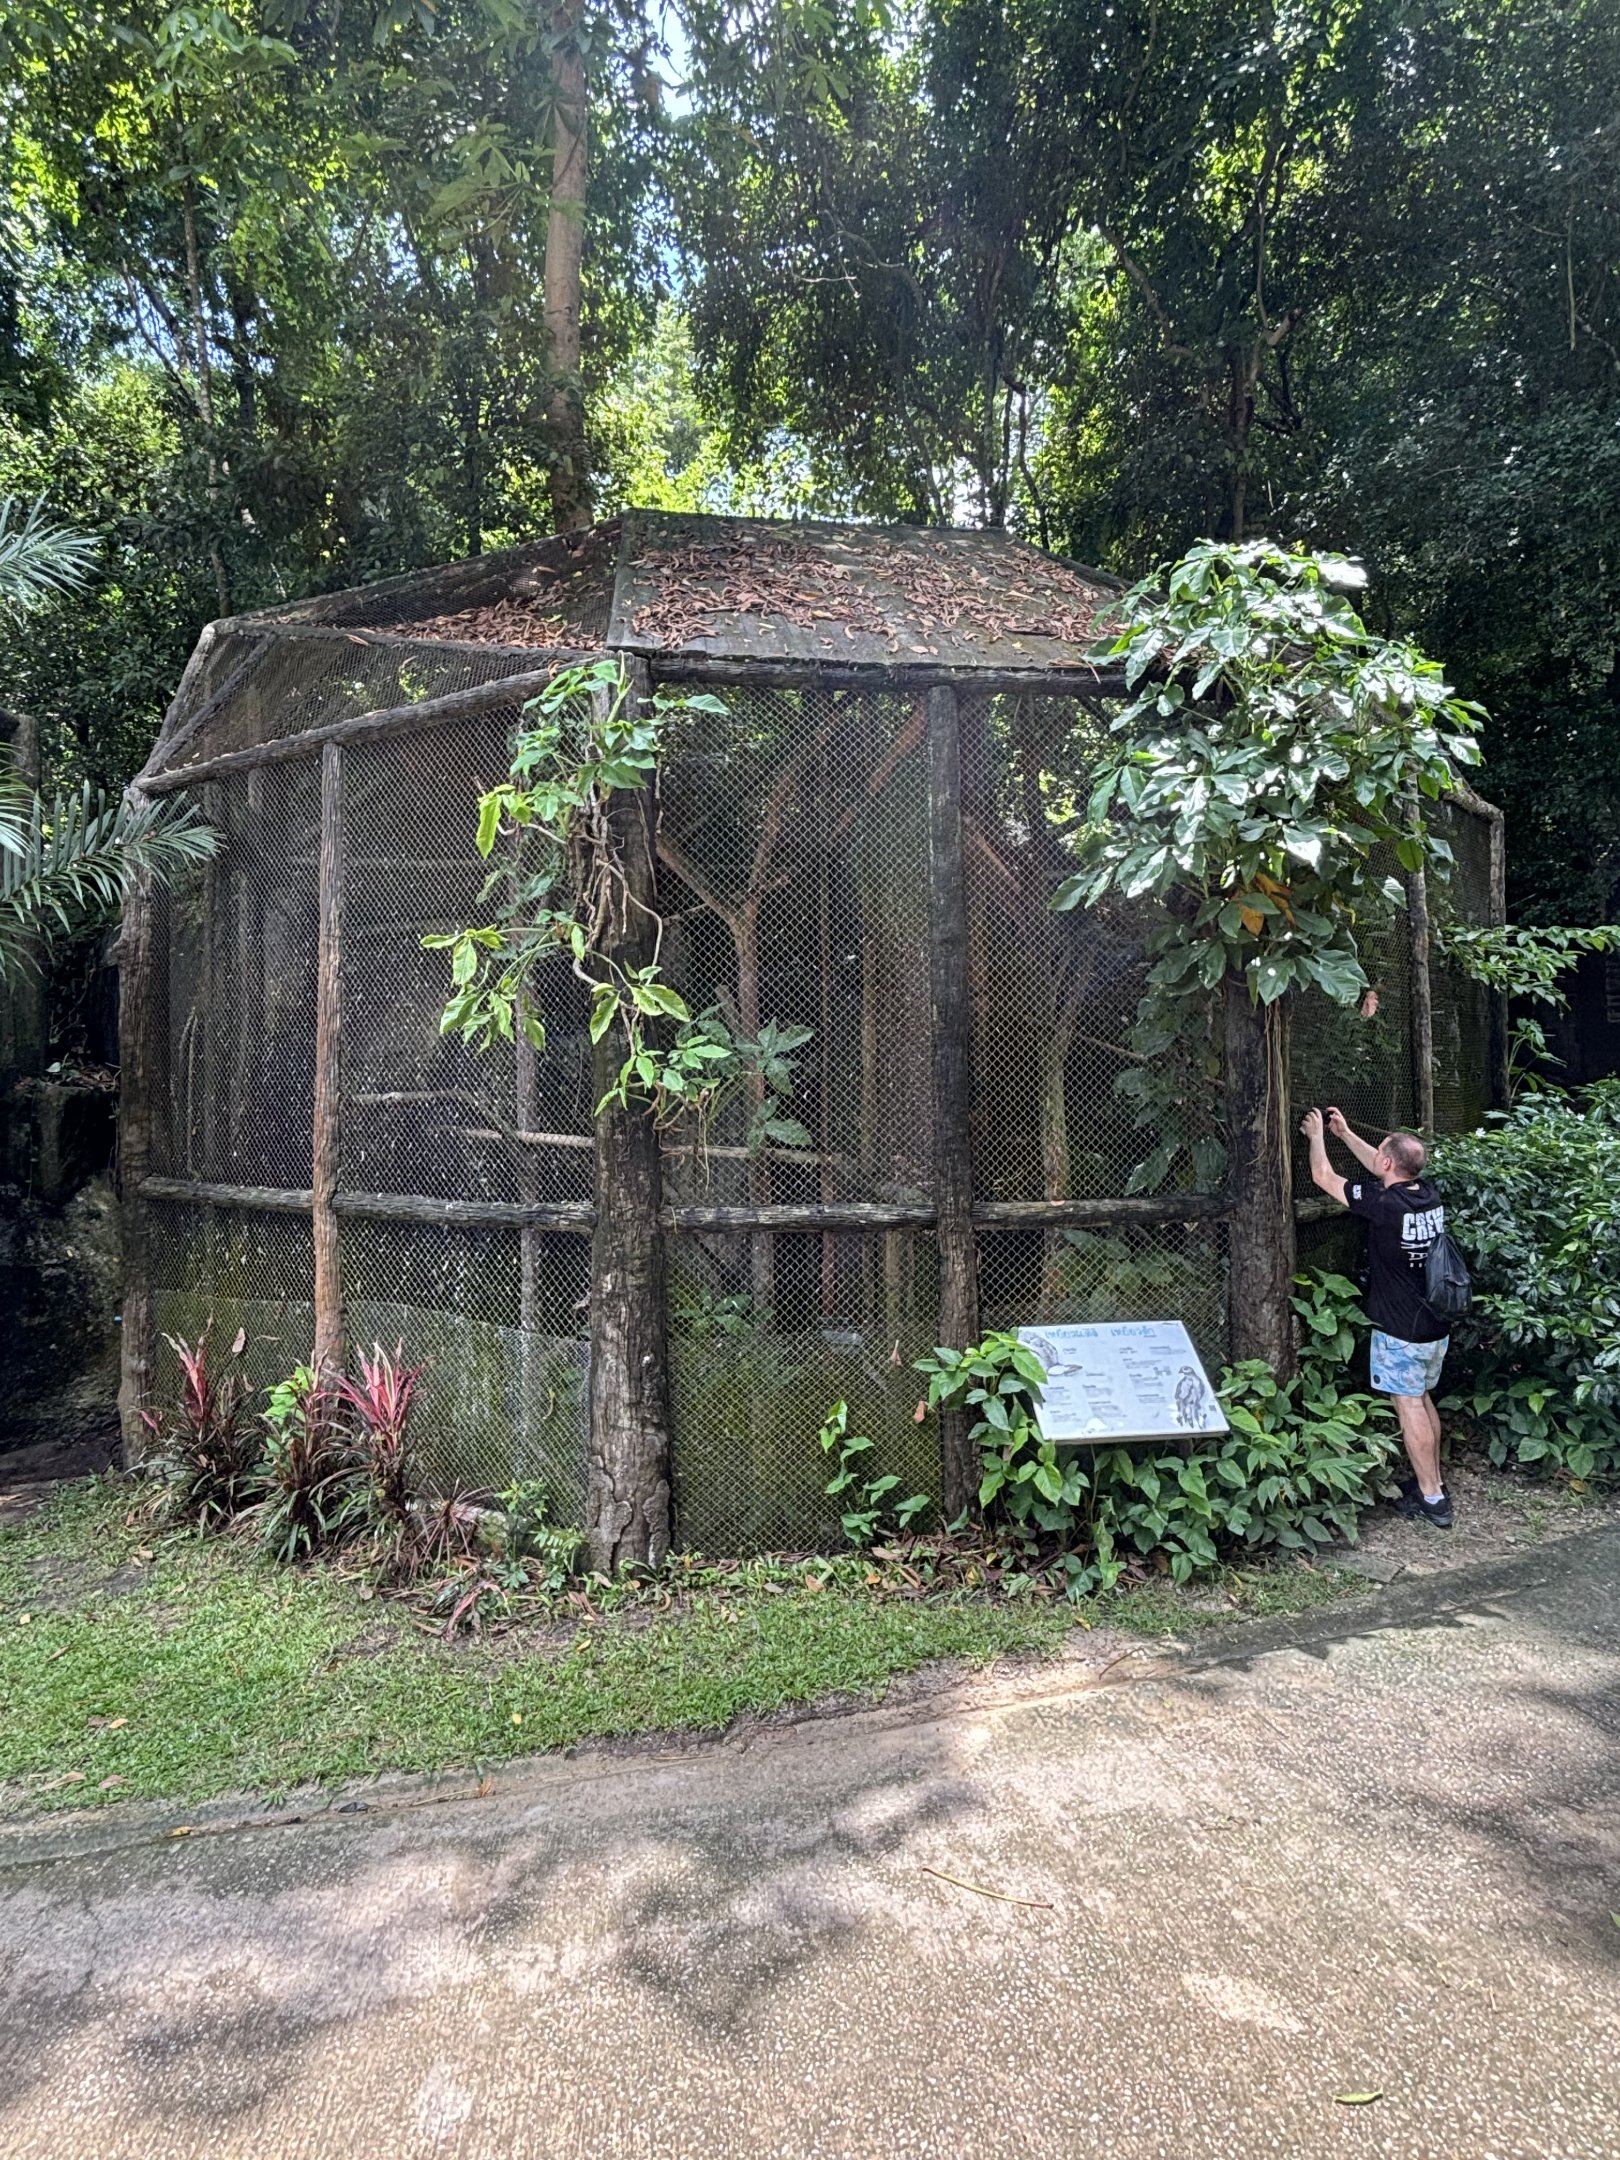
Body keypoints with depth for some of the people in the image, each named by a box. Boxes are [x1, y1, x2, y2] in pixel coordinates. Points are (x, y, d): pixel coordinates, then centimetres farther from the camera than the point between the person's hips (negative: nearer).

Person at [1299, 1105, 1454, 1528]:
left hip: (1400, 1331, -8)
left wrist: (1317, 1135, 8)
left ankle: (1431, 1499, 8)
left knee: (1409, 1406, 1)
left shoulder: (1384, 1204, -22)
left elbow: (1324, 1177, -9)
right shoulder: (1428, 1194, -2)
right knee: (1424, 1399, 19)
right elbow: (1382, 1170, 18)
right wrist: (1345, 1133, 25)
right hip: (1437, 1327, 8)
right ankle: (1433, 1482, 30)